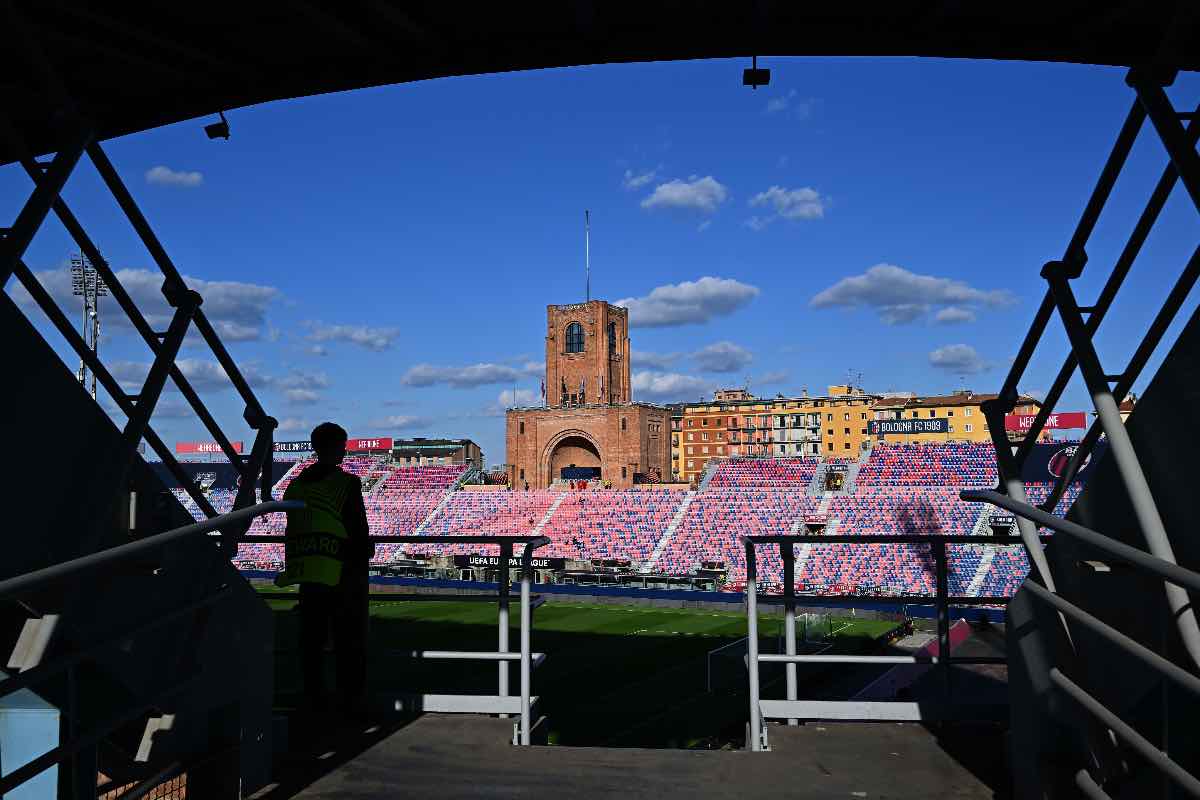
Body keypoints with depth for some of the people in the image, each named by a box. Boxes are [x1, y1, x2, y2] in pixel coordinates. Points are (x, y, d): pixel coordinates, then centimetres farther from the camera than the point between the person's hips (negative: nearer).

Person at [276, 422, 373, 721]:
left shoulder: (295, 485, 7)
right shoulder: (347, 483, -12)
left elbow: (292, 530, 11)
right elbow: (359, 528, -12)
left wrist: (293, 566, 18)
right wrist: (365, 550, 3)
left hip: (308, 570, 5)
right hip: (343, 569, -5)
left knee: (311, 636, 13)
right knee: (348, 637, 4)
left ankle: (315, 697, 20)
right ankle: (352, 699, 8)